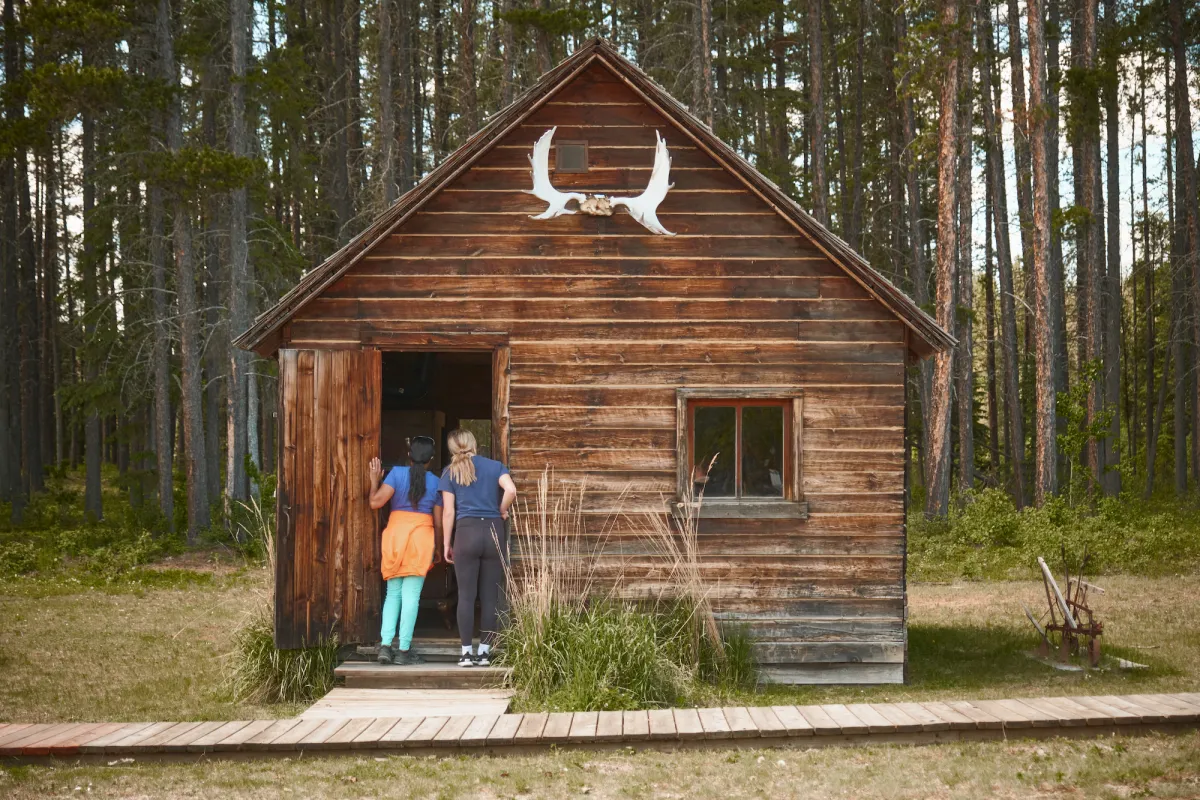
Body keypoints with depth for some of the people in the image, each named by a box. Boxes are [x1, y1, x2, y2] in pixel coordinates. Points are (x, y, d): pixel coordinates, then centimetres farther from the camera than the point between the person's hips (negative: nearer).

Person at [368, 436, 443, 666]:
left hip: (395, 534, 1)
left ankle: (385, 645, 0)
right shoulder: (435, 482, 6)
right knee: (411, 595, -1)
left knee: (393, 593, 11)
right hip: (422, 536, -1)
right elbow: (438, 522, 8)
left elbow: (376, 502, -9)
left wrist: (374, 481, 9)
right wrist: (437, 548, 21)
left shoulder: (397, 473, 1)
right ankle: (404, 650, -2)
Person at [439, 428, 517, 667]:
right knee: (490, 596, 5)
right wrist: (502, 511, 7)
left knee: (466, 596, 2)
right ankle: (484, 652, 7)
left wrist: (447, 544, 8)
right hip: (493, 531, 1)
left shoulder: (450, 472, 6)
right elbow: (511, 490, -11)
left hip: (466, 533, -1)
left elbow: (448, 511, 2)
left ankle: (466, 653, 2)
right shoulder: (495, 466, 7)